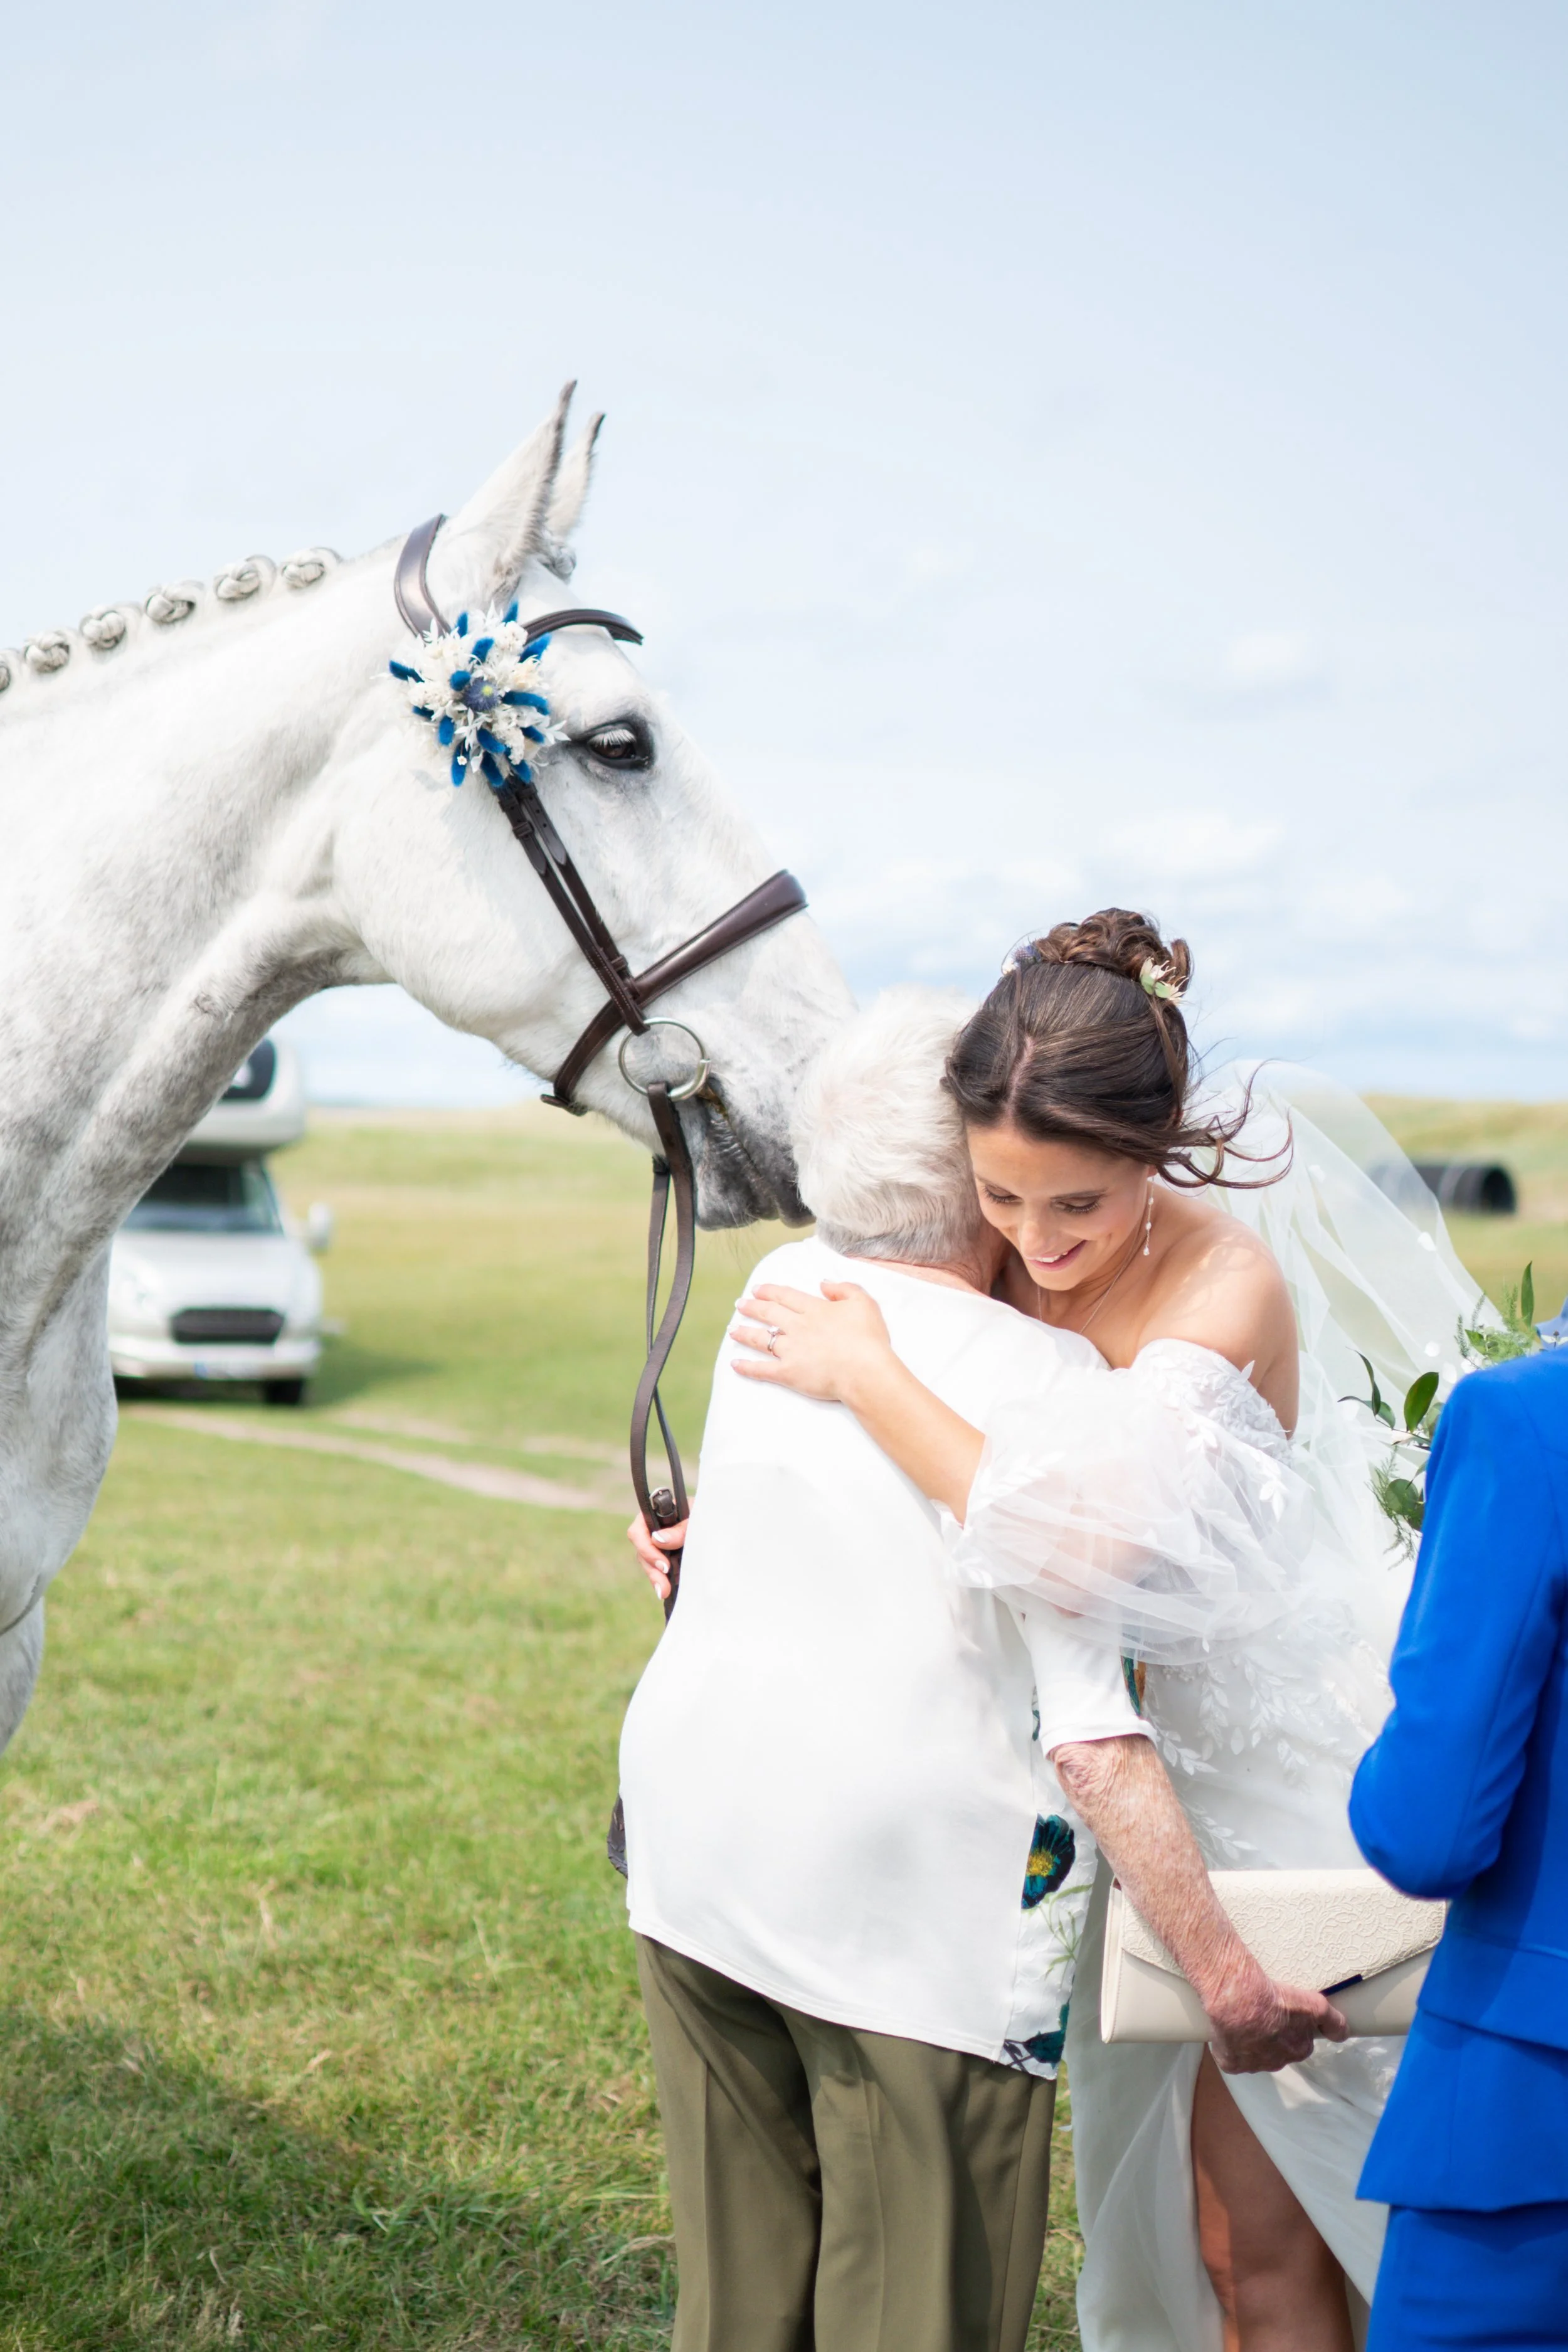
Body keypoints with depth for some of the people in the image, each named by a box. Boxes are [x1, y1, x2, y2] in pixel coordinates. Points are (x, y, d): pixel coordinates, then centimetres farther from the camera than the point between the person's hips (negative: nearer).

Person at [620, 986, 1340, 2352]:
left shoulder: (778, 1296, 2)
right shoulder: (1045, 1381, -15)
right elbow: (1092, 1733, -19)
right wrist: (1226, 1972, -15)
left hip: (693, 1868, 6)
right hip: (915, 1910, -6)